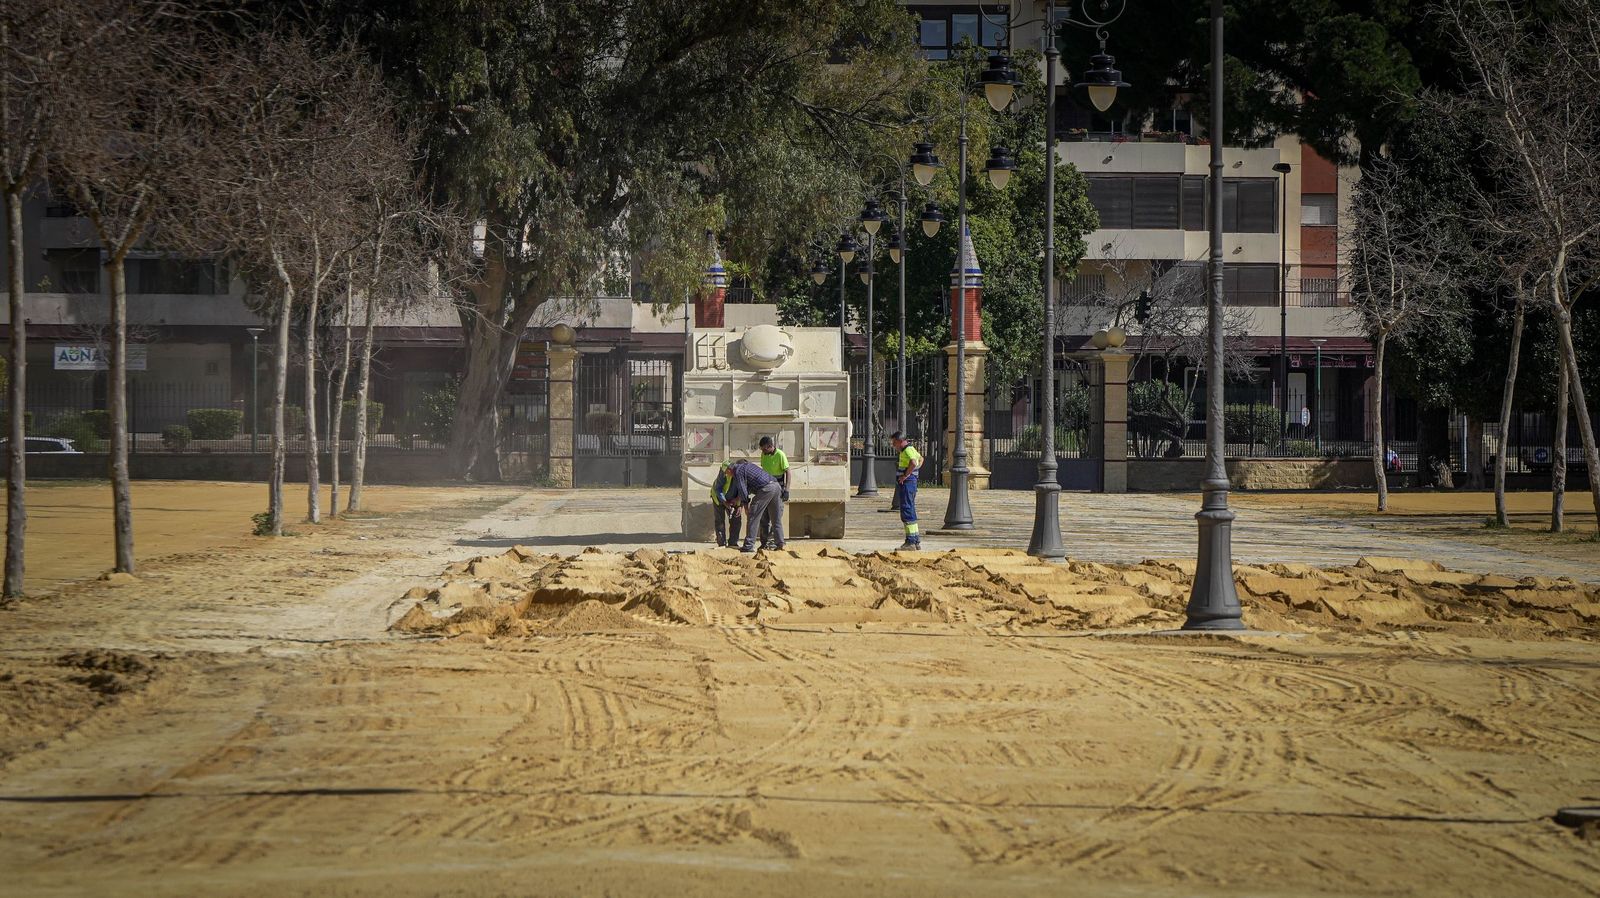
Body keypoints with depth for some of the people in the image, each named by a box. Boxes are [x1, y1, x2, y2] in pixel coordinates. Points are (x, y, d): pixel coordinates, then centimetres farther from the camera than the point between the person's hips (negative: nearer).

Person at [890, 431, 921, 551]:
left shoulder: (908, 450, -15)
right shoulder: (910, 449, 17)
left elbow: (913, 463, -34)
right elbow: (920, 459, 36)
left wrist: (905, 475, -24)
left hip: (907, 483, -11)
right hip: (904, 484, 11)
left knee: (907, 512, -10)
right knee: (910, 512, 14)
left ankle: (911, 542, -11)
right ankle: (916, 541, 18)